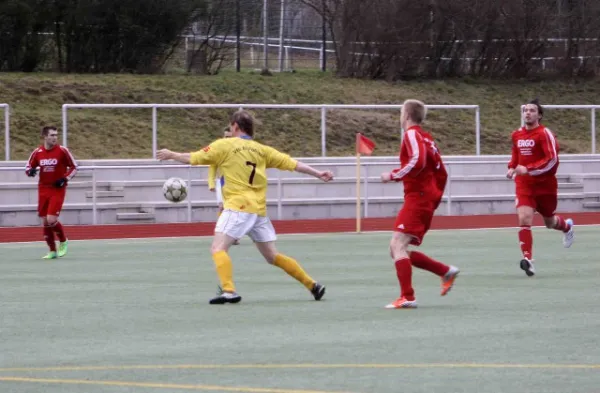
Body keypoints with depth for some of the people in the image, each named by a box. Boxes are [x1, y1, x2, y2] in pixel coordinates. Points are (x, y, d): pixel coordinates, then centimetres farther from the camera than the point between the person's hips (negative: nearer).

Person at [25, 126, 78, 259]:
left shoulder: (62, 151, -8)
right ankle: (52, 251, 17)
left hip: (58, 189, -4)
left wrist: (65, 179, -13)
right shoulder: (37, 152, 0)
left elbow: (74, 167, 1)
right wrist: (30, 171, -13)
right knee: (45, 222, 4)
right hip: (43, 189, 4)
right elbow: (28, 167, 11)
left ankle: (63, 241, 12)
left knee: (51, 220, -16)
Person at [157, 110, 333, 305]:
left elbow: (193, 158, 3)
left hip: (238, 207, -7)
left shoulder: (225, 145, 0)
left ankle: (228, 291, -32)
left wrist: (171, 155, 19)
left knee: (218, 248, -11)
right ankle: (313, 285, 15)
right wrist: (318, 174, 20)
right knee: (272, 256, 16)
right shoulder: (262, 150, 14)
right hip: (259, 210, 7)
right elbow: (292, 163, 14)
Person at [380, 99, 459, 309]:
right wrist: (435, 199, 24)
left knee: (398, 245, -15)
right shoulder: (426, 138, 19)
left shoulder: (412, 134, -8)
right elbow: (441, 173, 20)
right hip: (428, 200, 9)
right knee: (397, 249, 11)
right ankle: (446, 271, 12)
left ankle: (407, 297, -22)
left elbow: (418, 161, -25)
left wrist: (393, 175, -16)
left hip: (417, 197, -9)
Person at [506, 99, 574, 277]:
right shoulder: (517, 135, 5)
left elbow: (552, 160, -21)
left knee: (549, 222, 17)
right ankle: (528, 259, -24)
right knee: (524, 219, -19)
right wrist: (512, 167, 3)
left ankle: (567, 226, 54)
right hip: (524, 185, 3)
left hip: (545, 185, -3)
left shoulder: (544, 134, -14)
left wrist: (528, 169, -28)